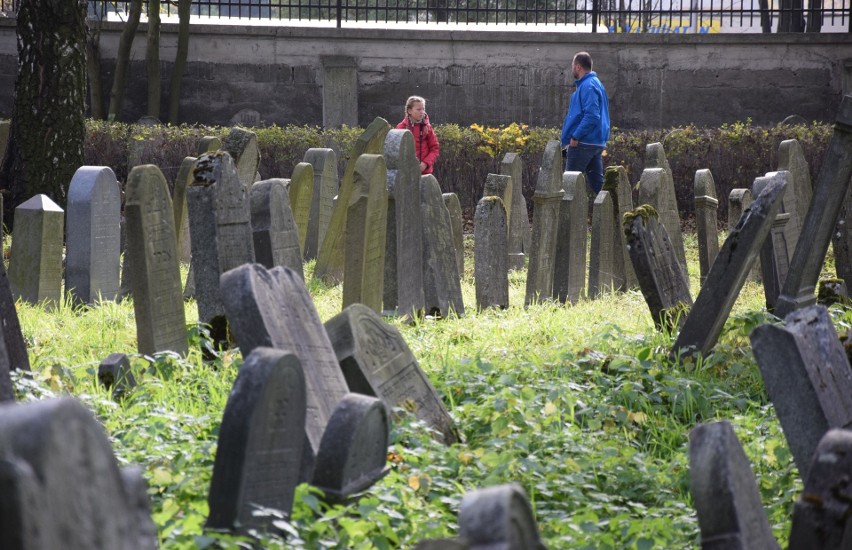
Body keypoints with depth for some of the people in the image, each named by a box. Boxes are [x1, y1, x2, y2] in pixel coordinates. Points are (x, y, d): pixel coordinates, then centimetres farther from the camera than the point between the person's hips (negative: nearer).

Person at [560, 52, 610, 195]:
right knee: (597, 181, 10)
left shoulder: (587, 86, -15)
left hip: (583, 143, -10)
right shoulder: (595, 83, 18)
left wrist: (575, 137, -21)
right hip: (598, 142, 10)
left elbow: (591, 116, -24)